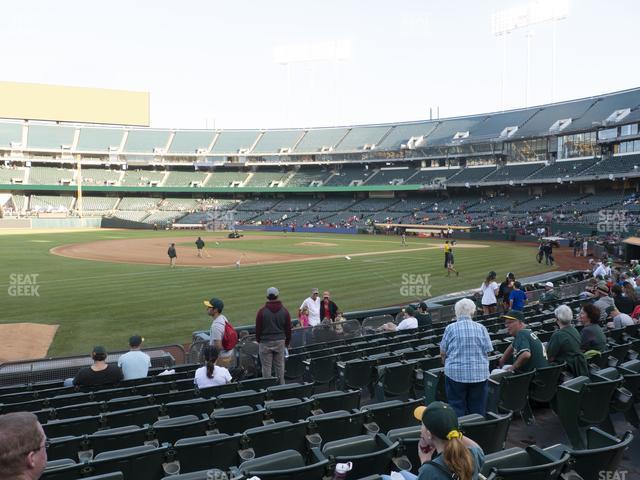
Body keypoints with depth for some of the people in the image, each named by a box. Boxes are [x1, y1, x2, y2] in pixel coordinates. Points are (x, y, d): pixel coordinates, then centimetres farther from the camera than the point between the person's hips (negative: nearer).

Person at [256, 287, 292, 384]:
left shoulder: (262, 311, -9)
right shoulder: (284, 311, -1)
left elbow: (258, 329, -3)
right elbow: (288, 329, 5)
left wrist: (258, 341, 13)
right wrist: (287, 342, 18)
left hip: (266, 342, -3)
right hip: (280, 342, 3)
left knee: (266, 367, 5)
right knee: (280, 366, 12)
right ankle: (281, 385, 17)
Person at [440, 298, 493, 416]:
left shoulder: (450, 328, -6)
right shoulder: (481, 328, -2)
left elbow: (442, 352, 0)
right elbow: (488, 350, 2)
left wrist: (447, 364, 20)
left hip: (456, 373, -2)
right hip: (480, 374, 2)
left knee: (457, 408, 7)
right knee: (478, 408, 12)